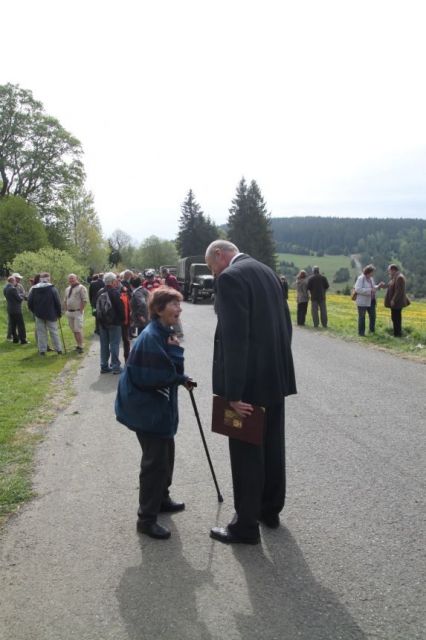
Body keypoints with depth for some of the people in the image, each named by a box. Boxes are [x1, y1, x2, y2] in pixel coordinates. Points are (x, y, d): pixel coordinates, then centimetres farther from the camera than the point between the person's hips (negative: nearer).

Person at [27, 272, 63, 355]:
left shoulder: (33, 289, 1)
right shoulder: (52, 288, -8)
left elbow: (30, 302, 3)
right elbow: (57, 302, -8)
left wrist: (34, 311, 17)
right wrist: (59, 313, 2)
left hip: (39, 314, 2)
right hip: (51, 314, -2)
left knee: (41, 332, 8)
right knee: (54, 331, 7)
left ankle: (42, 350, 9)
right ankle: (58, 349, 11)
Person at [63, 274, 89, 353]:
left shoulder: (81, 288, -7)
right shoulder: (67, 289, 16)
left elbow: (85, 300, -13)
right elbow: (65, 300, 23)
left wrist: (81, 310, -15)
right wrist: (66, 310, 13)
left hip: (78, 312, -7)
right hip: (69, 312, 7)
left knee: (78, 330, -11)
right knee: (74, 330, 10)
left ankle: (80, 347, -7)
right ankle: (78, 345, 18)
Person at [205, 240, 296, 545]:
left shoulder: (230, 278, -15)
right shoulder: (266, 270, 12)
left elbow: (234, 338, -23)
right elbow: (285, 323, 14)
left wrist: (234, 392, -21)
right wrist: (278, 365, 18)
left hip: (251, 380, -9)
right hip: (275, 375, 9)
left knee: (246, 453, 4)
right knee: (272, 446, 19)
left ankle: (246, 525, 18)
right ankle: (270, 510, 36)